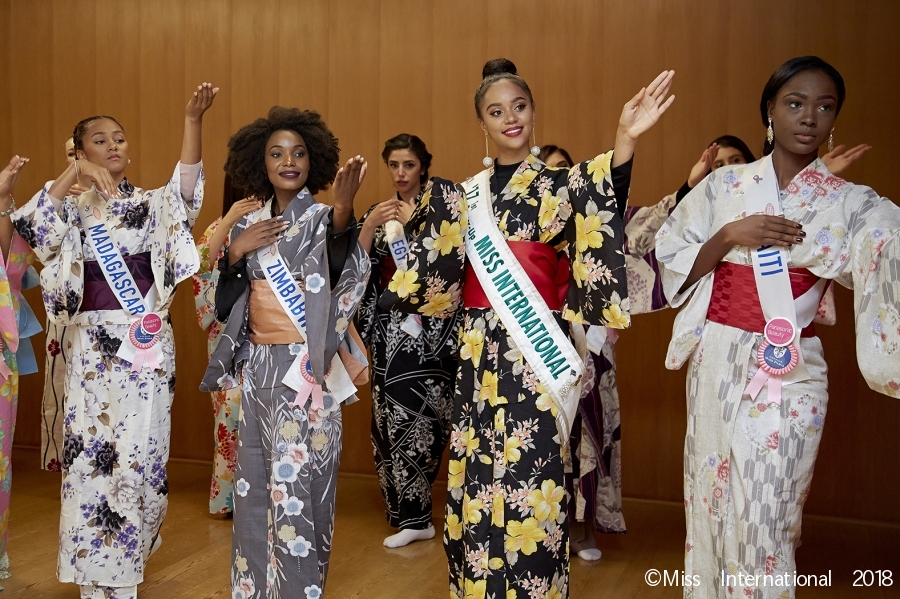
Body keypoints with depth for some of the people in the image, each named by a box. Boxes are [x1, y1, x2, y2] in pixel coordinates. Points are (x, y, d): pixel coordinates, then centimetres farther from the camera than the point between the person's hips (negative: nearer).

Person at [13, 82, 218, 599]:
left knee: (140, 449, 1)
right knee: (91, 449, 2)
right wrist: (73, 175, -17)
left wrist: (193, 120, -29)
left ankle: (128, 554, 19)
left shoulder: (151, 204, 7)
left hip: (146, 342, -1)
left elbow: (187, 188, -14)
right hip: (92, 344, 1)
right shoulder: (74, 210, 10)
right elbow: (30, 225, -10)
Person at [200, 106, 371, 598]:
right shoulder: (248, 224, 11)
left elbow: (343, 276, -27)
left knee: (297, 480, -2)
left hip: (305, 367, -5)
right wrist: (236, 252, -6)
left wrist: (343, 213, -44)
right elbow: (226, 302, 10)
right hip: (258, 365, 6)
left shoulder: (322, 218, -5)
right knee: (256, 478, 13)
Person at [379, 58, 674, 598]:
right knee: (477, 476, 9)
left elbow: (604, 211, -22)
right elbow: (440, 275, 14)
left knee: (527, 476, -3)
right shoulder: (464, 194, 12)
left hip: (536, 350, -4)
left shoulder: (561, 185, 0)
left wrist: (625, 142, -37)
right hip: (478, 351, 4)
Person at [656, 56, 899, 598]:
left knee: (764, 518, 2)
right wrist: (729, 236, -12)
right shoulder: (723, 186, 4)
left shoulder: (853, 204, -1)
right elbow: (674, 265, 2)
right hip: (717, 364, 2)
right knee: (712, 506, 12)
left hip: (788, 373, -2)